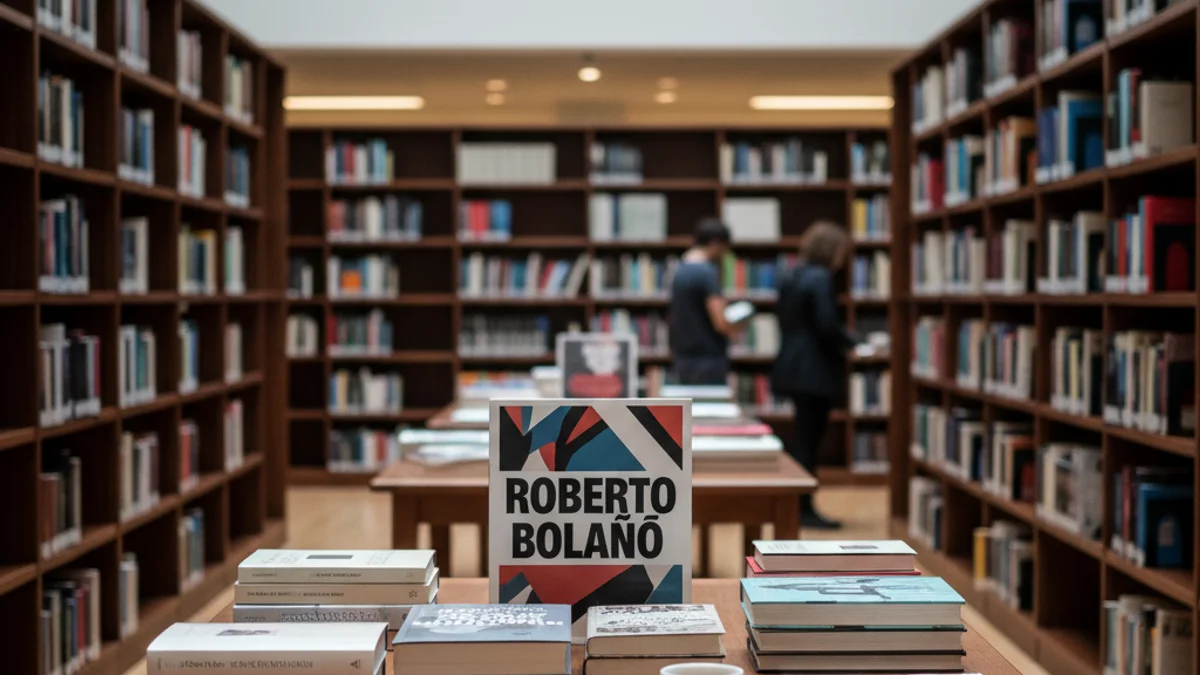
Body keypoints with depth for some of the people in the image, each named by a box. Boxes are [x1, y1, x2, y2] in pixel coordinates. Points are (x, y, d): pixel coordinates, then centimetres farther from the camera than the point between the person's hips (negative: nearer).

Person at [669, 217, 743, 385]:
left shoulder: (680, 270, 11)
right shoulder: (707, 272, -15)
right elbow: (721, 324, -18)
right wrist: (737, 325, 0)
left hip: (683, 358, 8)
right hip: (708, 358, -8)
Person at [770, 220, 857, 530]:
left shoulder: (789, 277, 12)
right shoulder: (821, 278, -16)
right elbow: (827, 326, -21)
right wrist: (849, 343, -2)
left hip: (792, 367, 9)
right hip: (816, 371, -9)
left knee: (803, 438, 15)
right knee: (809, 440, -3)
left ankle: (798, 505, 20)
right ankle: (805, 510, 3)